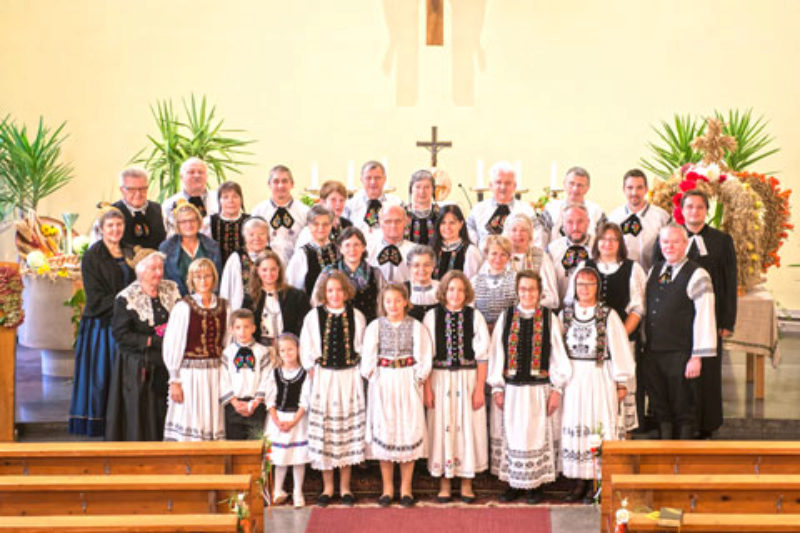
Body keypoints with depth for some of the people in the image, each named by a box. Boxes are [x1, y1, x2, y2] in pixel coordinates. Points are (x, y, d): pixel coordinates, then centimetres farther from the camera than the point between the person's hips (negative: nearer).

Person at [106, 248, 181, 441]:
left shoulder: (171, 290, 5)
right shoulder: (127, 298, -9)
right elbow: (120, 334, -12)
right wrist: (155, 341, -16)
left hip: (165, 364, 4)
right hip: (138, 368, -4)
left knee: (164, 417, 4)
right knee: (139, 420, -1)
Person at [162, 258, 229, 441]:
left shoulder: (223, 306, 7)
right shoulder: (183, 307, -5)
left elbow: (227, 343, 11)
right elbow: (172, 346, -5)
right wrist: (175, 381, -7)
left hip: (216, 375, 4)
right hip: (190, 373, -4)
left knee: (214, 424, 6)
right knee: (188, 426, -2)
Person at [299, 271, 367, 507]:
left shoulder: (356, 316, 3)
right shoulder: (313, 317, 1)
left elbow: (363, 349, 6)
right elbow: (306, 350, 3)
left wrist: (357, 372, -1)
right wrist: (314, 373, -3)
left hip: (350, 378, 1)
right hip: (323, 378, 0)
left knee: (349, 429, 4)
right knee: (324, 430, 2)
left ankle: (345, 487, 15)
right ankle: (327, 487, 14)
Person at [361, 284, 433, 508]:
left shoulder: (416, 327, 1)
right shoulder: (375, 326, 4)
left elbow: (423, 358, 0)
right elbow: (367, 357, 3)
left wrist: (419, 378, -8)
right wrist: (372, 377, -5)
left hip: (408, 382, -1)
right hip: (382, 383, 1)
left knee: (409, 430, 1)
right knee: (383, 431, 3)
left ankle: (406, 488, 12)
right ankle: (387, 488, 14)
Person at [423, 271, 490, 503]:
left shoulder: (475, 316, 1)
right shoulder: (432, 316, 0)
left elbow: (482, 356, 1)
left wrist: (479, 388, -4)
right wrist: (427, 388, -5)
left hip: (468, 378, 0)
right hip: (440, 378, 0)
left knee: (468, 427, 4)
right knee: (442, 427, 4)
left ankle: (466, 484, 18)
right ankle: (445, 484, 18)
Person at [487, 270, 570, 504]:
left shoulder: (549, 318, 0)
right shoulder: (506, 317, 4)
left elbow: (558, 355, 0)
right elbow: (496, 353, 4)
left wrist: (557, 389, -4)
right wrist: (497, 388, 0)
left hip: (539, 389, -1)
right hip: (511, 389, 1)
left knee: (536, 435, 6)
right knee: (512, 435, 7)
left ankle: (534, 484, 18)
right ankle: (513, 484, 19)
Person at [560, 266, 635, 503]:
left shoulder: (608, 315, -1)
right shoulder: (565, 314, 8)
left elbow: (619, 349, 0)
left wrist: (621, 382, -2)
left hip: (600, 379, -3)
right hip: (572, 379, 3)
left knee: (600, 427, -3)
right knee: (574, 427, 4)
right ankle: (579, 481, 12)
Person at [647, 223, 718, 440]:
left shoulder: (697, 275, -8)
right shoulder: (654, 270, 12)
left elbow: (705, 318, -12)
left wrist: (697, 357, -16)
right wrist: (643, 345, 12)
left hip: (680, 356, -5)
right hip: (652, 353, 6)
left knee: (683, 410, 5)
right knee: (660, 407, 13)